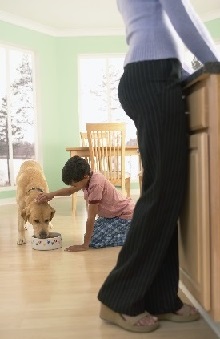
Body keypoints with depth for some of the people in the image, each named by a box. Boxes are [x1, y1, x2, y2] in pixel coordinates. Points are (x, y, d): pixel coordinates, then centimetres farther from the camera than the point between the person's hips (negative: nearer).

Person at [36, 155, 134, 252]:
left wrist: (85, 245, -22)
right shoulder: (87, 177, -7)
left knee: (95, 241, -17)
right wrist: (51, 194, -3)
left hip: (126, 215, -9)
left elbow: (91, 217, -28)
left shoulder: (95, 185, -32)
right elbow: (69, 191, 13)